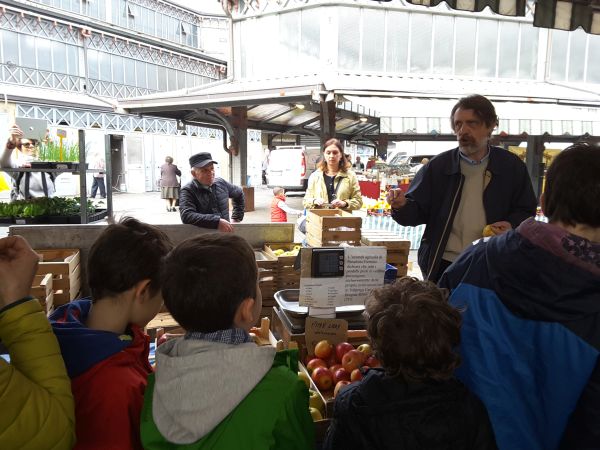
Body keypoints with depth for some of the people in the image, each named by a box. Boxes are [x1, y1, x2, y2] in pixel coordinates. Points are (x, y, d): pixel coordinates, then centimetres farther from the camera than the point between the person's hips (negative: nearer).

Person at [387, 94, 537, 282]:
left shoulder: (512, 166, 4)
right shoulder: (438, 166, 1)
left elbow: (526, 211, 11)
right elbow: (418, 212, 0)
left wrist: (512, 225, -10)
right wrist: (402, 205, -21)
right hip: (443, 265, 0)